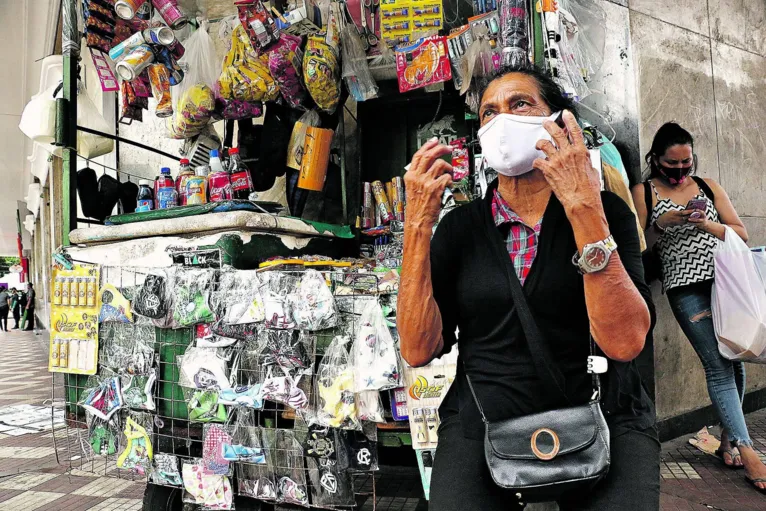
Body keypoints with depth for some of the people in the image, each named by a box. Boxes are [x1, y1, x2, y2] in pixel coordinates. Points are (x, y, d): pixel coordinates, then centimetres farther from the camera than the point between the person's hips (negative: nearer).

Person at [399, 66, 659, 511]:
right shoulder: (459, 226, 4)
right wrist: (418, 224, -10)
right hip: (482, 423, 1)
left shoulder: (605, 210, -1)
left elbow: (624, 341, -15)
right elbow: (419, 349, -5)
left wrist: (584, 207, -21)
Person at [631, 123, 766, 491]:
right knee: (719, 367, -8)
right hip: (687, 287, -4)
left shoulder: (708, 186, 14)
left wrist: (707, 225, -8)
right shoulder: (644, 192, 4)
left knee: (734, 360, 5)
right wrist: (663, 221, -15)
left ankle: (727, 441, 22)